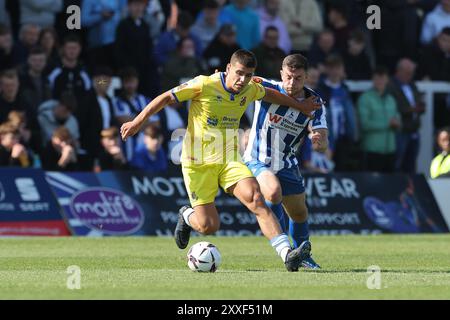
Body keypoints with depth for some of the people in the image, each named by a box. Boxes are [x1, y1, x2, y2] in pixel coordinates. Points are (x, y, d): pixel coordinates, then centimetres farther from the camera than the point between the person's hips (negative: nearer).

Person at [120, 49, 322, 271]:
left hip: (229, 161, 4)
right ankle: (187, 217, 31)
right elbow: (166, 98, -6)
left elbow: (270, 94, 27)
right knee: (208, 226, -6)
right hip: (198, 163, -4)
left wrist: (299, 106, 36)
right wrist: (137, 122, -6)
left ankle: (287, 255, -27)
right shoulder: (204, 85, -14)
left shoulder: (250, 90, 3)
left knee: (257, 200, -21)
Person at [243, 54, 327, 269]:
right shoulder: (266, 89, -19)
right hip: (258, 161, -4)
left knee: (299, 214, 15)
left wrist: (319, 142, -43)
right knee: (274, 193, -32)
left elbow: (323, 145, -17)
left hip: (287, 165, 4)